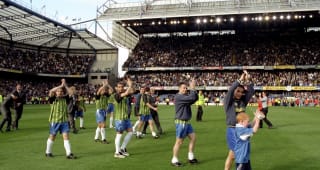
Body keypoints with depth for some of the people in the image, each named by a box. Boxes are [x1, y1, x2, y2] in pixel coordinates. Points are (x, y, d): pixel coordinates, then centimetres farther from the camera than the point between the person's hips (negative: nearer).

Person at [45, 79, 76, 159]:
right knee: (52, 136, 12)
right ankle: (48, 152, 30)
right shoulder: (53, 99, -2)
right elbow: (51, 91, -20)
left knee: (66, 136, -5)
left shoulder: (65, 98, 5)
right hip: (54, 120, -2)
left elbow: (70, 93, -7)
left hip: (64, 120, 2)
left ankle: (69, 153, -5)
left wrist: (65, 85, -9)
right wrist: (61, 85, -20)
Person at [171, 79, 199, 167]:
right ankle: (174, 160, 13)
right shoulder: (178, 97, -18)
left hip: (187, 122, 9)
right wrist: (192, 88, -17)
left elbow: (195, 98, 4)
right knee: (179, 142, 0)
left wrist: (193, 89, -6)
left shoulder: (186, 96, 12)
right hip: (181, 122, -9)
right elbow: (192, 98, -27)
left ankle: (191, 157, 20)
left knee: (193, 137, 8)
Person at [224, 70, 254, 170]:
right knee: (232, 154, 1)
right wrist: (240, 80, -22)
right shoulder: (228, 102, -6)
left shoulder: (243, 101, 7)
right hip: (232, 130, -5)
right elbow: (230, 90, -23)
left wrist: (248, 81, -13)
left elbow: (251, 92, 1)